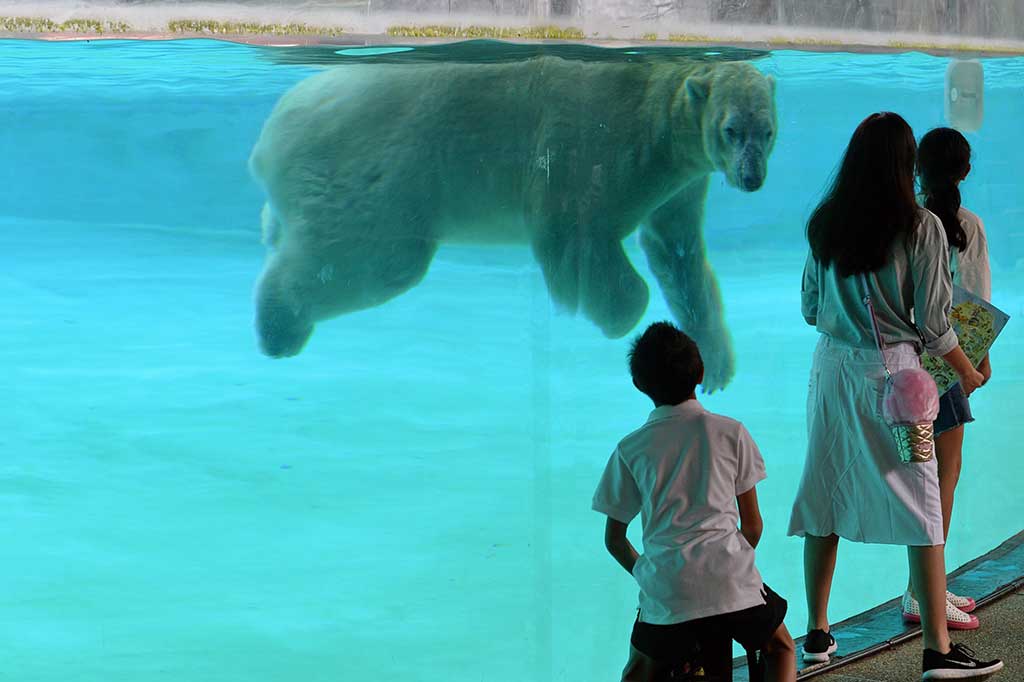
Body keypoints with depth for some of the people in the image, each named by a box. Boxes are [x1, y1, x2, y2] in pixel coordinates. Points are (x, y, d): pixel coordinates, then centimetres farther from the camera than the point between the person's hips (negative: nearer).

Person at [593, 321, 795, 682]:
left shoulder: (630, 449, 7)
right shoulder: (730, 432, 6)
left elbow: (614, 539, 13)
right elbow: (753, 524, 12)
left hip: (665, 590, 1)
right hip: (733, 583, 0)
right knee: (781, 650, 26)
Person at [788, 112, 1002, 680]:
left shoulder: (823, 224, 4)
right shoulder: (920, 227, -10)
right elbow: (931, 322, -8)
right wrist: (966, 371, 9)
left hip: (832, 367, 5)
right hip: (891, 371, -5)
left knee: (825, 495, 12)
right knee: (921, 505, 1)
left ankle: (817, 632, 19)